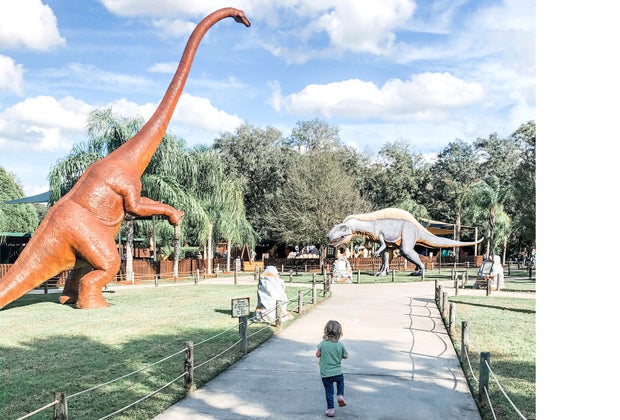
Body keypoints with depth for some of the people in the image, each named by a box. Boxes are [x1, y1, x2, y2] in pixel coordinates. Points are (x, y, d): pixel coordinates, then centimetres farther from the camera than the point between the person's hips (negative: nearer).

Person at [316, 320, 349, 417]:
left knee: (329, 392, 10)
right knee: (340, 381, 33)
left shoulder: (322, 344, -12)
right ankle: (340, 396, 20)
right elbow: (346, 356, 3)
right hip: (337, 373, 1)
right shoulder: (340, 345, -9)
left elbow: (318, 355, 0)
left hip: (325, 374, -1)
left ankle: (330, 410, 14)